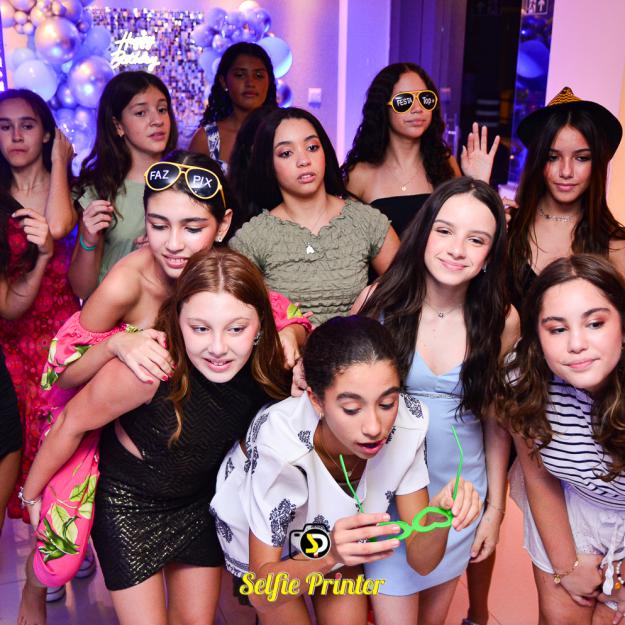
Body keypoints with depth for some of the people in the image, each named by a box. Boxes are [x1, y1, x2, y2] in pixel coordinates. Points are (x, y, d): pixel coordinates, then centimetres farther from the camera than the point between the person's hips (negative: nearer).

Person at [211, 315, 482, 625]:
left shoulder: (406, 424, -30)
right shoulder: (279, 445, -41)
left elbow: (420, 561, -22)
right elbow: (263, 592, -33)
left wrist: (440, 517, -44)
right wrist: (329, 557, -52)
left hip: (338, 526, 3)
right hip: (263, 540, -3)